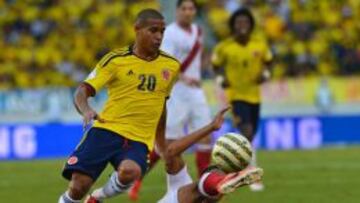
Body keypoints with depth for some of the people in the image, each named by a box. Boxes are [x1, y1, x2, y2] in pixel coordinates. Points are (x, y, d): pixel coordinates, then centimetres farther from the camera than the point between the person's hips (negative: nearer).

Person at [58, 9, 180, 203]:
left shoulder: (171, 66, 8)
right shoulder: (116, 60, -2)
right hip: (106, 130, -1)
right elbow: (83, 91, -6)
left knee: (130, 171, -31)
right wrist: (86, 110, -30)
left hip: (140, 139, 1)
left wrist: (162, 146, 29)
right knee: (78, 185, -15)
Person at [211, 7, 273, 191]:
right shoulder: (224, 47, -11)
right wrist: (221, 79, -12)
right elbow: (216, 65, 6)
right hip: (236, 95, -4)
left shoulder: (260, 45, -4)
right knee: (247, 133, -21)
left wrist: (265, 74, -7)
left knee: (249, 136, 15)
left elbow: (267, 62, 12)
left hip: (254, 95, 5)